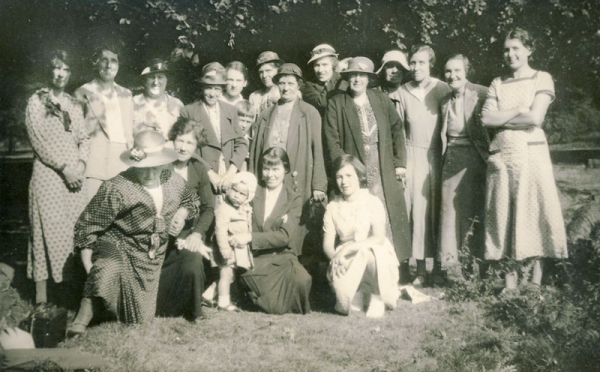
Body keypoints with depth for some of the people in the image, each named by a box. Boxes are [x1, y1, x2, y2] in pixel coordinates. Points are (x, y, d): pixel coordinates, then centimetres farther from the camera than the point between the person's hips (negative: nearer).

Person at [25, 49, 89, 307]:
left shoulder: (74, 105, 16)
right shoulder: (36, 101, 1)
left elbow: (84, 138, 13)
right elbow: (39, 140, -8)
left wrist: (81, 163, -5)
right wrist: (64, 167, -14)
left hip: (75, 175, 5)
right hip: (48, 175, -4)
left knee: (75, 230, 1)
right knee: (47, 229, -5)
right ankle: (41, 292, -1)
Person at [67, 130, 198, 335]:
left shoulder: (175, 183, -1)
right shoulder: (116, 189, -18)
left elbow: (189, 201, 22)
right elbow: (88, 224, -13)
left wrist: (181, 214, -1)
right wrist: (88, 265, -20)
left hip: (153, 260, 5)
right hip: (117, 248, -5)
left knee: (140, 317, 6)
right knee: (107, 271, -41)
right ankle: (81, 320, -25)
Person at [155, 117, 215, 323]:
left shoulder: (199, 169, 7)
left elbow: (208, 208, 8)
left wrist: (197, 233, -9)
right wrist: (176, 239, -16)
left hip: (189, 231, 2)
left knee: (193, 258, -26)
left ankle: (193, 311, -2)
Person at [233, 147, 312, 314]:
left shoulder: (294, 199, 4)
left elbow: (285, 236, -8)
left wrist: (250, 237, -17)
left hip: (283, 256, 1)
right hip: (256, 258, -1)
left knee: (303, 280, -32)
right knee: (276, 307, -23)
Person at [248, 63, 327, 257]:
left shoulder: (309, 113, 7)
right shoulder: (265, 115, 16)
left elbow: (317, 150, 2)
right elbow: (255, 151, 15)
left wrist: (318, 186, -6)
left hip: (297, 185, -2)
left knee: (295, 237, -6)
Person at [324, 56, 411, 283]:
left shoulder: (381, 99, 10)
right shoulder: (336, 104, 2)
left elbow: (396, 130, 11)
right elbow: (332, 140, -2)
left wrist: (400, 162, 3)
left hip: (385, 171, 2)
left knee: (391, 220, 3)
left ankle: (398, 272, 12)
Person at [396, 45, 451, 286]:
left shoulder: (442, 89, -1)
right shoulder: (403, 92, 5)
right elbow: (399, 128, 10)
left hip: (437, 156, -1)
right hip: (413, 156, 1)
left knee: (437, 210, 1)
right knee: (417, 211, -1)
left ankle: (438, 267, 11)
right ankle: (420, 269, 7)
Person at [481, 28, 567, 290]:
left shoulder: (541, 79, 5)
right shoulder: (498, 84, 15)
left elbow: (535, 118, -9)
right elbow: (486, 119, 1)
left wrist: (501, 118, -2)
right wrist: (520, 111, -5)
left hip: (531, 153, -3)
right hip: (501, 156, 3)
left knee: (534, 210, -3)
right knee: (504, 214, 1)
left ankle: (536, 282, 4)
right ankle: (509, 283, 7)